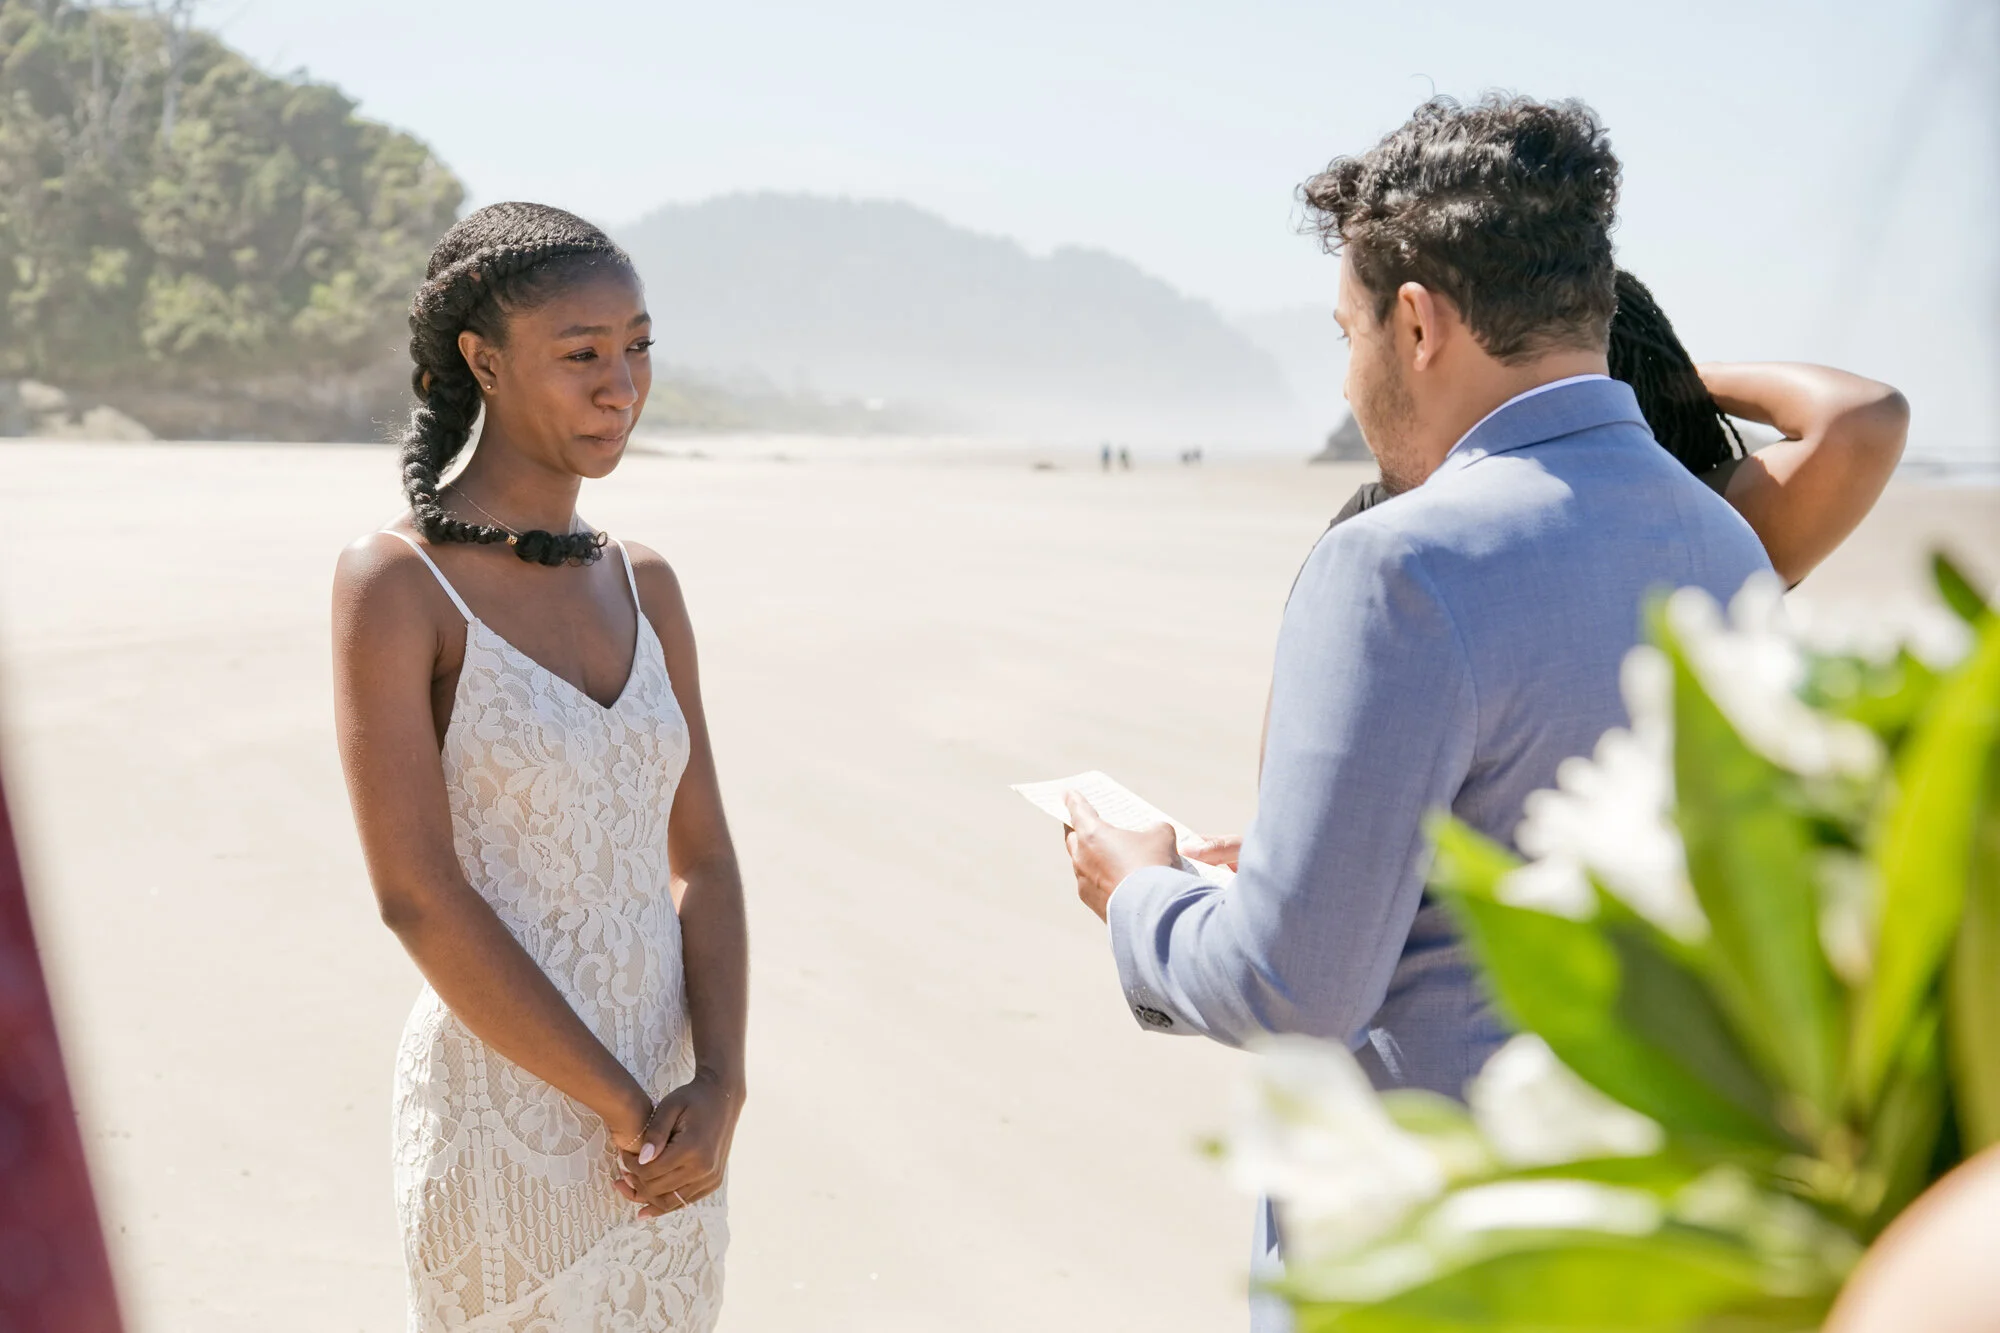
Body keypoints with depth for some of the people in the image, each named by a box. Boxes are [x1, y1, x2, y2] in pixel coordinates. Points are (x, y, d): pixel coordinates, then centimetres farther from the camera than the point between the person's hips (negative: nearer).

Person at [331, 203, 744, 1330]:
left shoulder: (644, 585, 6)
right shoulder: (395, 582, -12)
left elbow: (702, 857, 5)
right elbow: (417, 896, -16)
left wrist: (718, 1089, -10)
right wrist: (626, 1108, -14)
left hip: (667, 1118, 6)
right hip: (506, 1120, -5)